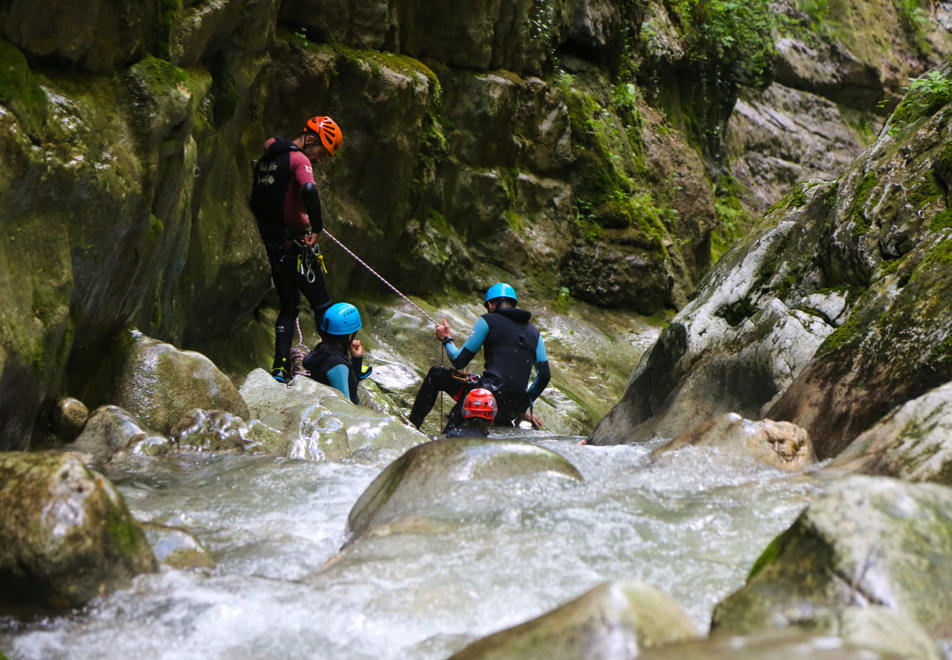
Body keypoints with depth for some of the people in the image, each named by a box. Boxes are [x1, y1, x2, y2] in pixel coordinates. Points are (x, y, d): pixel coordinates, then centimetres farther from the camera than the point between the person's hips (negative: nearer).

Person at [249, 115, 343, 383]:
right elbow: (309, 190, -33)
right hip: (296, 245, -7)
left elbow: (254, 202, 20)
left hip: (272, 246, 7)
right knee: (323, 305, 4)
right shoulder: (299, 159, -13)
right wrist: (317, 227, -22)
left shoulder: (267, 158, 13)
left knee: (288, 306, 17)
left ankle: (280, 366, 7)